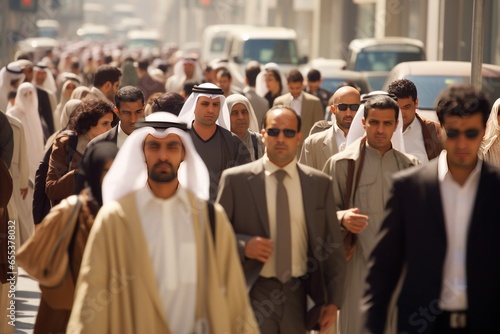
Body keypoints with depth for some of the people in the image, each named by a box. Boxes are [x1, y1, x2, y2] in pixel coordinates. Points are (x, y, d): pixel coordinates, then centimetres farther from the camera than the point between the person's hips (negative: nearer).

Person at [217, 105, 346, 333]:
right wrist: (243, 246, -17)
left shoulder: (320, 183, 6)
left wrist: (333, 300, 4)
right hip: (253, 294, -2)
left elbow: (332, 246, 8)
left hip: (298, 295, 2)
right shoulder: (235, 180, -1)